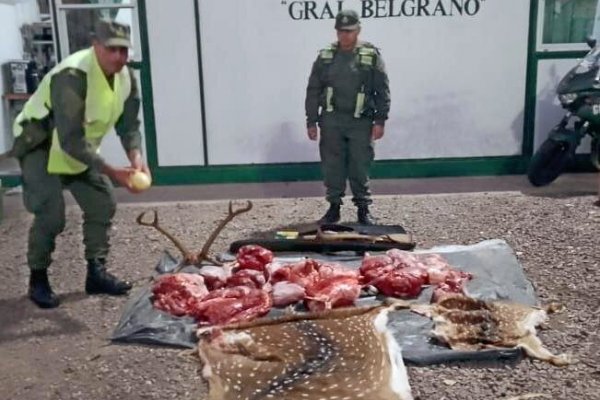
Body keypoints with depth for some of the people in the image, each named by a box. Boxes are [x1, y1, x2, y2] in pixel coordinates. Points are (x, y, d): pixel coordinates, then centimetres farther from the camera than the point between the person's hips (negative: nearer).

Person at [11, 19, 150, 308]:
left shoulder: (125, 77, -10)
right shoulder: (73, 77, -34)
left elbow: (128, 124, -5)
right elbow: (70, 141, -36)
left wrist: (136, 159, -24)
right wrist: (112, 172, -38)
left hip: (80, 146, 8)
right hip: (39, 146, -7)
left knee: (102, 204, 3)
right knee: (51, 214, -16)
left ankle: (96, 273, 15)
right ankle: (38, 280, 4)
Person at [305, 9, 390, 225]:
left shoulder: (371, 55, 1)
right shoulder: (325, 57, 7)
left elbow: (382, 91, 0)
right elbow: (313, 91, 8)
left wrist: (380, 120, -6)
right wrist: (312, 121, 4)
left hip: (361, 121, -2)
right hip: (332, 120, 2)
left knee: (360, 167, 2)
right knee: (332, 166, 5)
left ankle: (363, 209, 14)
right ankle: (334, 207, 16)